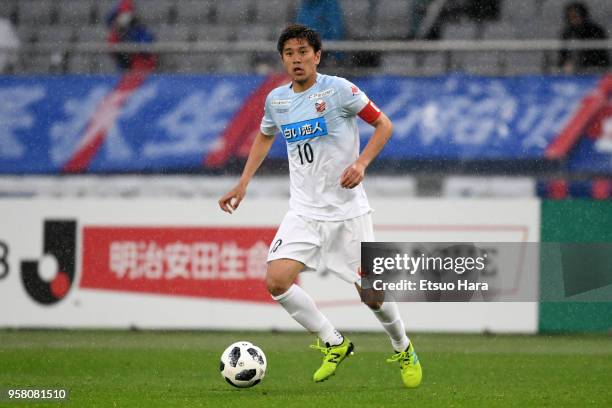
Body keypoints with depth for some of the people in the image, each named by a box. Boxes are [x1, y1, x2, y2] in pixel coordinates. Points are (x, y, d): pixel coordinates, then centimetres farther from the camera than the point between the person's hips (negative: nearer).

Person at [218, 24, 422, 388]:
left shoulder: (338, 89, -10)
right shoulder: (277, 100, 4)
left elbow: (384, 125, -4)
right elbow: (265, 136, 25)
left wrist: (361, 163, -18)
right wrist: (243, 184, 17)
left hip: (348, 210, -4)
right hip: (304, 211, 4)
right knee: (277, 281, -16)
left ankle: (404, 350, 29)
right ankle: (335, 344, 3)